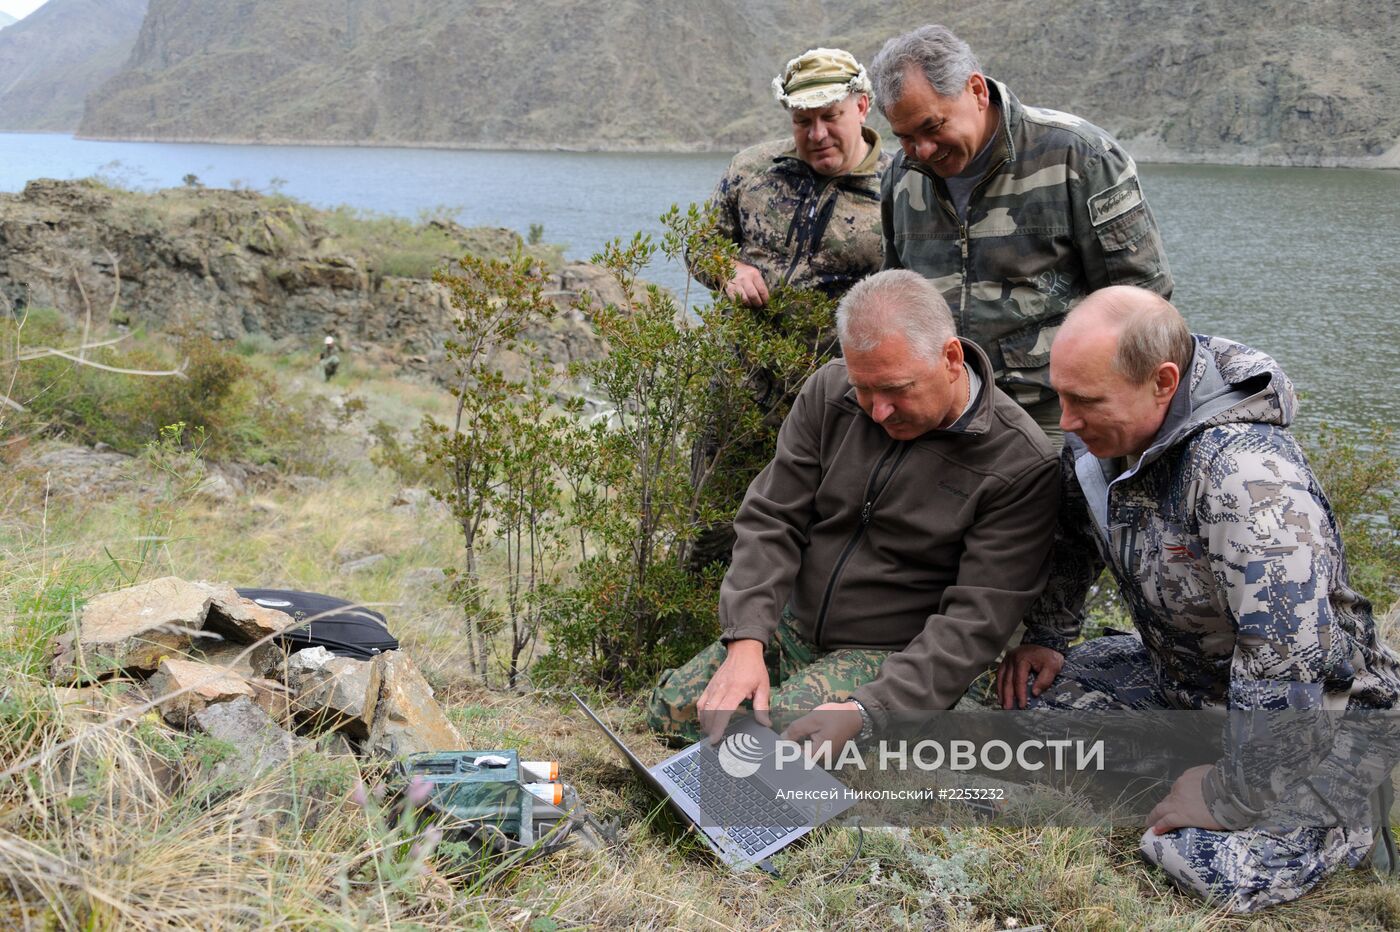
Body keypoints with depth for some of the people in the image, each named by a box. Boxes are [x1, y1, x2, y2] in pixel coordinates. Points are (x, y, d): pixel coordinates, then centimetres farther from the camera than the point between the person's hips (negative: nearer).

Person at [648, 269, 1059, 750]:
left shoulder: (1021, 465, -20)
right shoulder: (830, 391, -6)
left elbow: (976, 620, -22)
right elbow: (771, 519, -6)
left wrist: (868, 710, -32)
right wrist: (746, 642, -20)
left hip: (899, 660, -5)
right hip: (792, 626, 5)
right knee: (669, 709, -4)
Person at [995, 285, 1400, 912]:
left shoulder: (1247, 474, -35)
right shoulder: (1097, 435, -9)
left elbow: (1288, 666, -38)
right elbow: (1072, 538, 14)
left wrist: (1227, 800, -30)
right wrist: (1043, 638, 6)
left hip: (1310, 708, -7)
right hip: (1174, 673, 7)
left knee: (1214, 866, -27)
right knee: (1031, 704, -5)